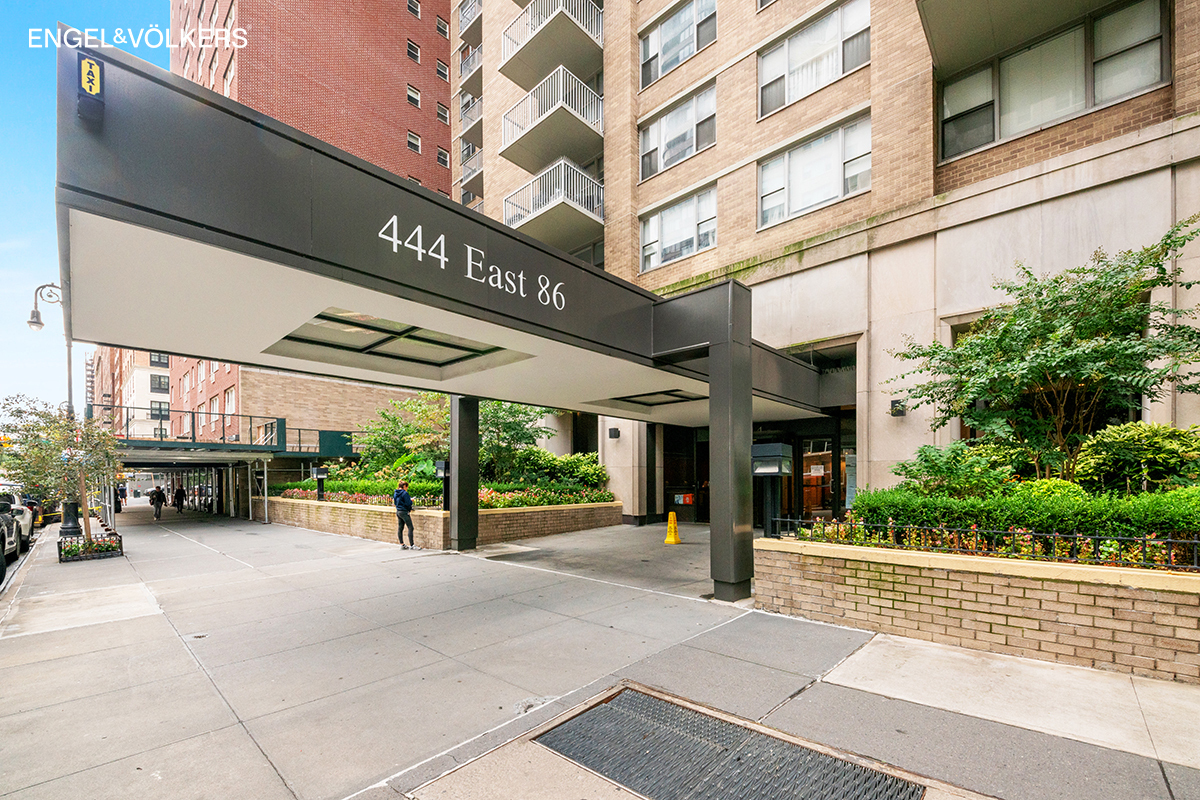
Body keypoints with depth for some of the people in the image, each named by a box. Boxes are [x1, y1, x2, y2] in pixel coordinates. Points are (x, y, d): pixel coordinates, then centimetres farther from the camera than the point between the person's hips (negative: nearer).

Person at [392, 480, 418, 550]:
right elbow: (408, 503, -18)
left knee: (400, 528, 12)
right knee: (410, 528, -7)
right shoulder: (405, 493, -15)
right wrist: (411, 500, 3)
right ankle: (412, 545, -9)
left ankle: (402, 544, 17)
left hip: (398, 512, 9)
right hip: (404, 512, -9)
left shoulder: (395, 493, 10)